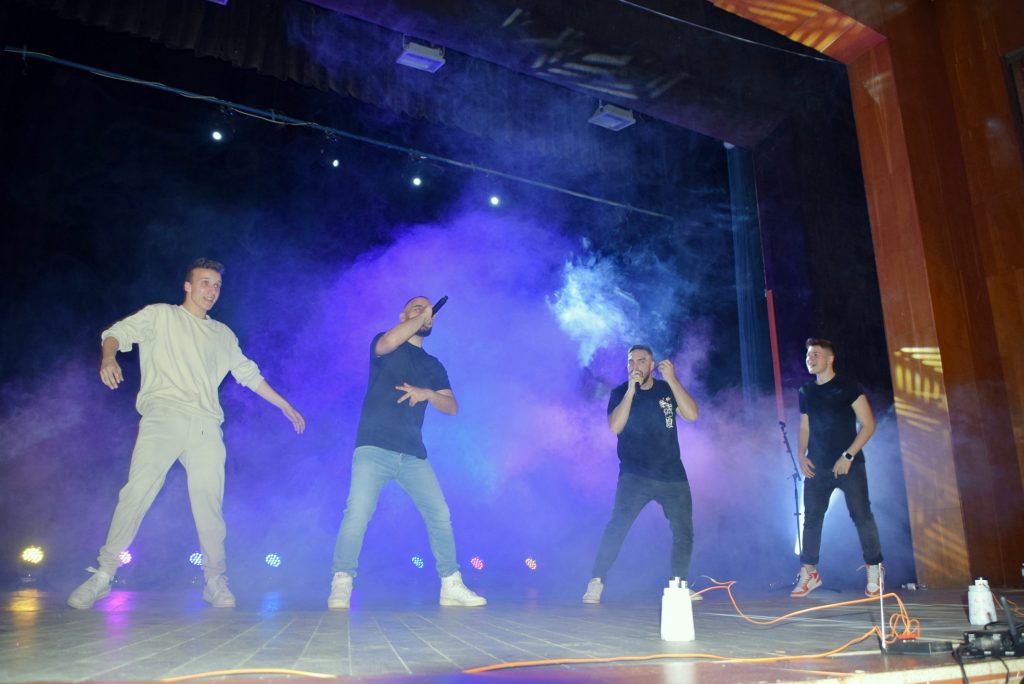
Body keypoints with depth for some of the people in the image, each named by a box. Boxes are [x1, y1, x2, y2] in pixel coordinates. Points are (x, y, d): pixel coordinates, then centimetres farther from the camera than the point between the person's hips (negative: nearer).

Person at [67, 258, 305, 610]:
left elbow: (249, 374, 30)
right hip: (163, 417, -3)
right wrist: (109, 357, -21)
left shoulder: (223, 334, 26)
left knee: (209, 502, -3)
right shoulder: (161, 315, 16)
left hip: (205, 426, 3)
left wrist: (286, 406, 29)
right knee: (138, 490, -17)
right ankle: (103, 574, -8)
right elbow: (118, 332, 3)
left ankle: (215, 581, 6)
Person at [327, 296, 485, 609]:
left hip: (413, 454, 5)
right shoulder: (385, 347, 9)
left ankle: (451, 586, 11)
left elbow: (452, 407, 10)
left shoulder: (433, 366, 21)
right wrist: (422, 317, -5)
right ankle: (341, 586, -9)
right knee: (357, 514, -18)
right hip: (374, 449, -4)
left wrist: (427, 393, -10)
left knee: (440, 515, 1)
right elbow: (388, 342, -18)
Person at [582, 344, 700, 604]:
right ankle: (596, 583, -15)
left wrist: (672, 379, -17)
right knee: (618, 525, -19)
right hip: (635, 475, -3)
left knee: (684, 531, 9)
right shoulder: (620, 393, -1)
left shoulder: (667, 389, 5)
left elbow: (692, 415, -10)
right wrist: (631, 390, -22)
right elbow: (615, 427, -17)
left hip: (673, 475, 4)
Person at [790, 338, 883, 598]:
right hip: (817, 467, 4)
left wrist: (848, 456, -15)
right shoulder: (806, 392, 11)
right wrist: (801, 455, 1)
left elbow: (868, 424, -7)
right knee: (811, 518, 3)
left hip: (849, 464, -4)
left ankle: (874, 570, 12)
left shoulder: (847, 386, -3)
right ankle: (809, 573, 9)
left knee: (861, 515, -3)